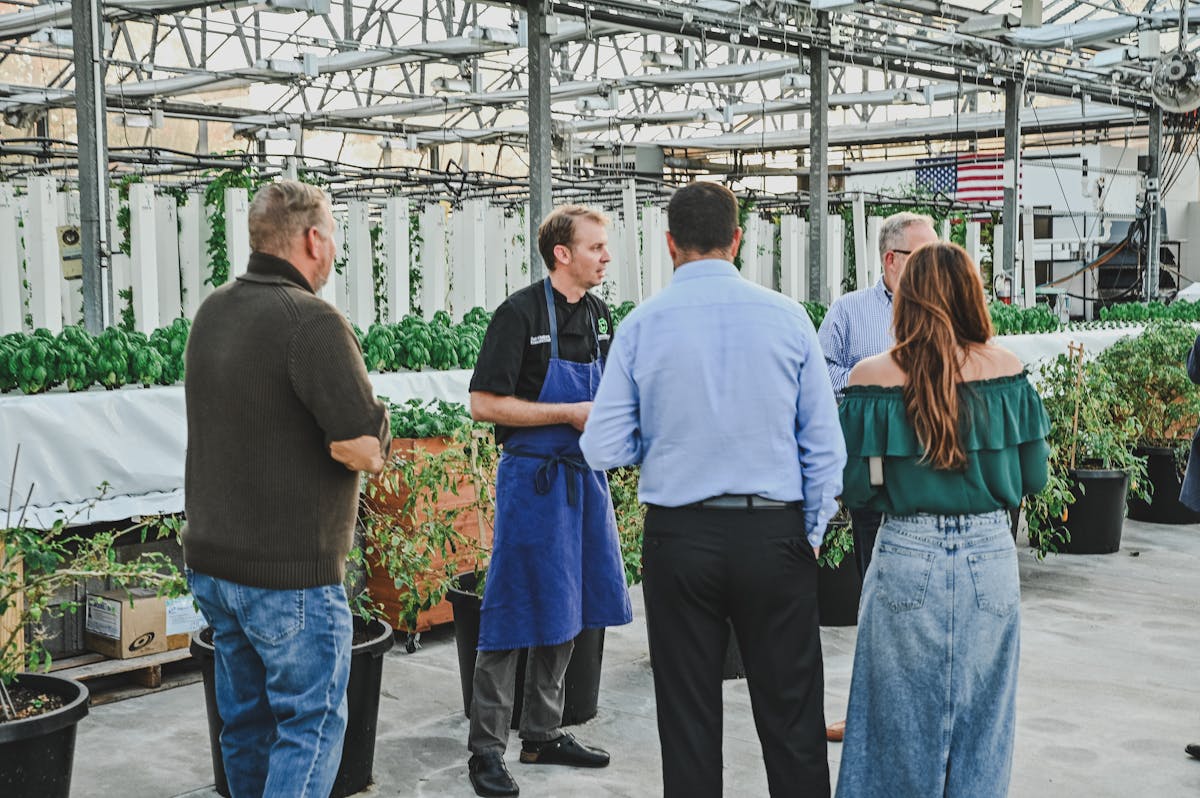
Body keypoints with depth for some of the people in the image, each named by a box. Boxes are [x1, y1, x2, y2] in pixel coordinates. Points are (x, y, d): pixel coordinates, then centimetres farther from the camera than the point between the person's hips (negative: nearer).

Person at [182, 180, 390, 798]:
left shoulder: (211, 313, 7)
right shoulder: (311, 321, -19)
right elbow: (362, 449, -24)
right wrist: (371, 436, -3)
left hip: (210, 560, 8)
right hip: (290, 572, -8)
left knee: (245, 718, 18)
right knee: (311, 722, 3)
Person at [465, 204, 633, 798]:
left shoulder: (599, 316, 10)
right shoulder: (520, 313, -13)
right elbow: (486, 404, -16)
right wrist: (569, 414, -18)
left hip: (584, 476, 7)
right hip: (532, 476, -7)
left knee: (568, 610, 13)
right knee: (514, 615, -3)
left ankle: (543, 735, 26)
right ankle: (486, 749, 8)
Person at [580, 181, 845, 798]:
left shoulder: (641, 325, -4)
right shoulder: (787, 317, -2)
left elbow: (603, 450, -5)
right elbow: (825, 446, -1)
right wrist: (812, 533, 11)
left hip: (678, 536, 0)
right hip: (774, 535, 0)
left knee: (688, 723, 11)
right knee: (791, 721, 10)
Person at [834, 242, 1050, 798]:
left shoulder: (873, 377, -10)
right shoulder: (1007, 370, -5)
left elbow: (856, 489, -8)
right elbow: (1034, 477, 1)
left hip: (908, 559, -1)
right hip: (990, 558, 2)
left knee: (903, 728, 13)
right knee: (981, 717, 17)